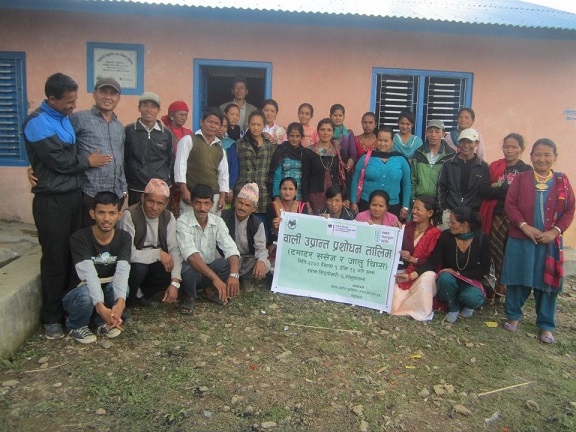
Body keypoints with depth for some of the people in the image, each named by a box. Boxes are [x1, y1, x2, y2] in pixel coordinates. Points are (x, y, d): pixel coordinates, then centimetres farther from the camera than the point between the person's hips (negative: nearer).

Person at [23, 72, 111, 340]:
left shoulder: (65, 117, 13)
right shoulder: (37, 122, -12)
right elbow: (59, 161, -17)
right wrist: (88, 161, -3)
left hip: (74, 195, 7)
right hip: (51, 201, -7)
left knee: (74, 256, 9)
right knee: (55, 259, 0)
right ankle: (51, 318, 13)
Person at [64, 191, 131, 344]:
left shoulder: (124, 238, -11)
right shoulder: (79, 238, -20)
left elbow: (122, 271, -27)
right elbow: (88, 274, -33)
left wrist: (120, 301, -46)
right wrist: (100, 306, -48)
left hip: (108, 291, 3)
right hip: (81, 293, -2)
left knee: (121, 286, -31)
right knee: (86, 294, -37)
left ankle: (103, 322, -2)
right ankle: (76, 326, -3)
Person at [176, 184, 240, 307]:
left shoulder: (217, 222, -7)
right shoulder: (183, 222, -21)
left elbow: (231, 250, -18)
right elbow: (191, 255, -34)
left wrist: (234, 274, -38)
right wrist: (215, 278, -44)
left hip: (209, 267, 4)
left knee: (231, 263, -22)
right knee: (189, 268, -37)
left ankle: (210, 290, 5)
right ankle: (189, 296, -3)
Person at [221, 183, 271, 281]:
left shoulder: (257, 224, -6)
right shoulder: (223, 216, -7)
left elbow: (260, 248, -11)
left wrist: (261, 261, -35)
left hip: (247, 259, 2)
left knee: (265, 265, -26)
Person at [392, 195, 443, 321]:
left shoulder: (435, 234, -9)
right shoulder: (408, 227, 6)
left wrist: (412, 259, -24)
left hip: (424, 273, -3)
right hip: (405, 270, 4)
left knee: (428, 277, -35)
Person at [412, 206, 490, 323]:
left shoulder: (481, 239, -13)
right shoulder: (446, 236, -14)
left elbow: (484, 269, -9)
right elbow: (432, 263, -15)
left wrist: (458, 273, -18)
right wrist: (411, 276, -29)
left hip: (470, 280, -1)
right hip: (449, 280, 1)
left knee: (473, 299, -33)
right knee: (445, 277, -34)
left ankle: (468, 305, 6)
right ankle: (453, 308, -6)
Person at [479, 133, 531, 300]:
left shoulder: (526, 171, 5)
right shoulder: (495, 166, 10)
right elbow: (484, 192, 2)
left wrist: (497, 187, -8)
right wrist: (506, 189, -10)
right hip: (497, 217, 2)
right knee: (495, 253, 1)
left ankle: (506, 288, 12)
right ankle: (495, 289, 12)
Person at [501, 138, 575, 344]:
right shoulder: (521, 179, 2)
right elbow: (509, 205, -4)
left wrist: (555, 231, -10)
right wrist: (524, 226, -16)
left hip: (550, 241, 1)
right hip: (520, 240, -1)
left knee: (548, 283, 6)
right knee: (518, 280, 7)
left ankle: (546, 325, 21)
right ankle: (513, 316, 26)